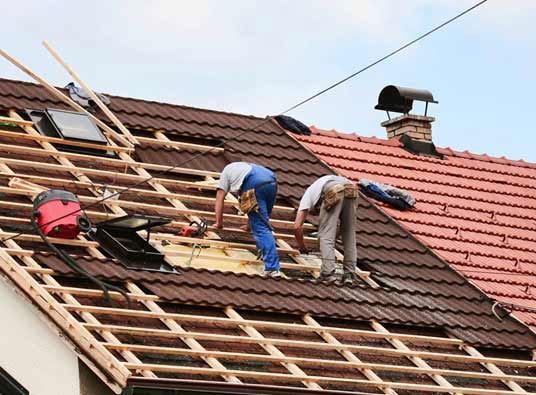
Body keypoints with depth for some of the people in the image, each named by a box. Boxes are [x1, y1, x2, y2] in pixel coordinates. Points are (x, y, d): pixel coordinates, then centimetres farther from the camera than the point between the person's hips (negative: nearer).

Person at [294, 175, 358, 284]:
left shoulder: (308, 195, 29)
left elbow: (297, 226, 18)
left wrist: (302, 246, 32)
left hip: (334, 193, -5)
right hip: (351, 190, 5)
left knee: (326, 234, 3)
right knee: (349, 235, 14)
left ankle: (328, 272, -8)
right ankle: (349, 274, 12)